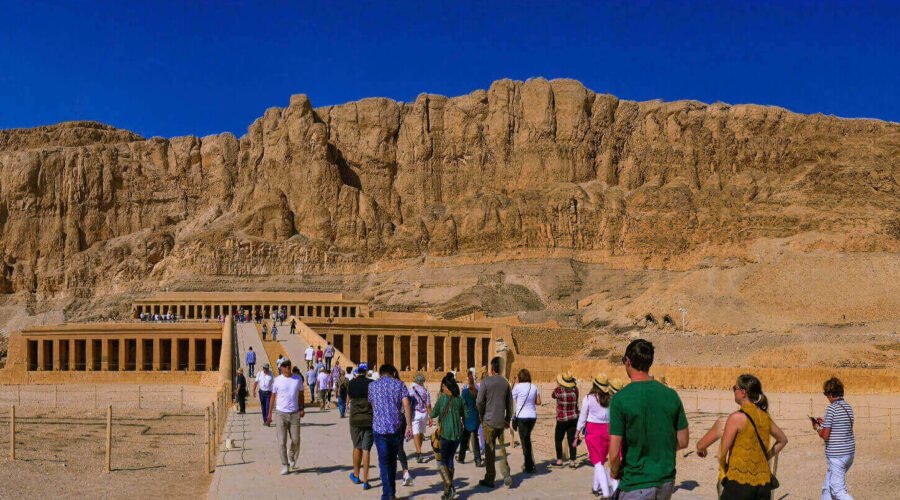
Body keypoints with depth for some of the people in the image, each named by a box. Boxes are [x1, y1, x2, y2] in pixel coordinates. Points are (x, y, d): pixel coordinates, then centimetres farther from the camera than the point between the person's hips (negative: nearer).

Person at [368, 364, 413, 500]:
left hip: (379, 427, -1)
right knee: (392, 459, 17)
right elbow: (406, 405, -5)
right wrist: (409, 424, -3)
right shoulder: (399, 384, 5)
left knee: (384, 461, 2)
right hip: (396, 427, 1)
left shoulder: (373, 386, 8)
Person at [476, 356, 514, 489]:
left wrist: (482, 415, 6)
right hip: (501, 421, 4)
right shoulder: (505, 383, 3)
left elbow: (479, 401, -11)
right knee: (501, 448, 14)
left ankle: (489, 479, 11)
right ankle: (506, 474, 2)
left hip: (489, 421, -4)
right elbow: (510, 403, 7)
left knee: (490, 451, 4)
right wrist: (508, 419, 16)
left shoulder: (486, 382, -10)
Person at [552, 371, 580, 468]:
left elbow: (553, 396, 7)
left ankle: (559, 460, 10)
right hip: (574, 419, 3)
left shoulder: (558, 390, -14)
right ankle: (572, 461, 5)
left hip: (562, 420, -3)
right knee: (572, 440, 6)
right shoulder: (575, 389, -6)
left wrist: (557, 386, 20)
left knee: (558, 440, 12)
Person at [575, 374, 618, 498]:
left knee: (597, 461, 0)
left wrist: (577, 434, 6)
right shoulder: (610, 398, -2)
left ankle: (606, 492, -11)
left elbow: (582, 417, -3)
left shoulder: (588, 398, -8)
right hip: (607, 429, 3)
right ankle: (596, 487, 32)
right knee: (601, 460, 20)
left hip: (592, 429, -3)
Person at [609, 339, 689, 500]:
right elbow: (683, 442, 6)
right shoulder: (671, 395, -1)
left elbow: (614, 452, -16)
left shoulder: (620, 398, -15)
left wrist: (614, 473, 3)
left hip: (636, 485, -5)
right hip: (666, 481, 5)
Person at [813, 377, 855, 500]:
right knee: (827, 487, 19)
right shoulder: (848, 408, 8)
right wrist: (825, 423, 21)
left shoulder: (831, 409, -14)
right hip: (850, 453, 8)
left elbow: (825, 436, -14)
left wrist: (817, 428, 4)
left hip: (836, 456, -8)